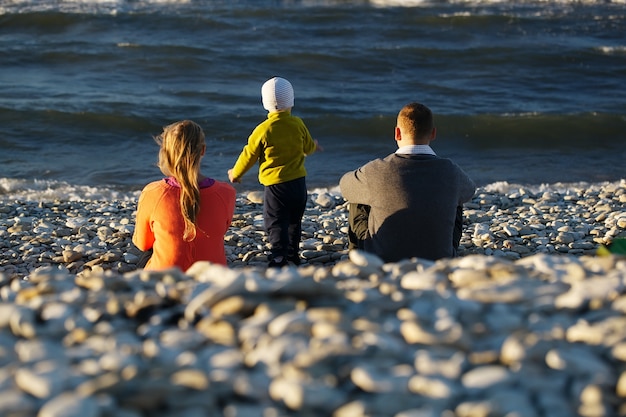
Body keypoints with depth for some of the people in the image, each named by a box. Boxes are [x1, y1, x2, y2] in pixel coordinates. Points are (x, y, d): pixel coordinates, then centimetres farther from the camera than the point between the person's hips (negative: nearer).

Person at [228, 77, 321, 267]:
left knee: (276, 223, -2)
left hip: (275, 185, -5)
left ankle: (279, 258, -14)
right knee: (294, 221, 20)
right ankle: (293, 253, 33)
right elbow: (308, 147, 14)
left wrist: (235, 173, 15)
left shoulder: (263, 130, -13)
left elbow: (249, 155, -3)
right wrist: (314, 146, 40)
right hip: (298, 181, 5)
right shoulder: (298, 124, -3)